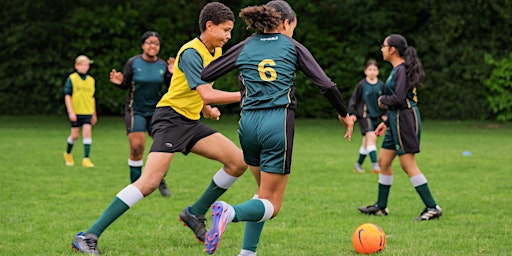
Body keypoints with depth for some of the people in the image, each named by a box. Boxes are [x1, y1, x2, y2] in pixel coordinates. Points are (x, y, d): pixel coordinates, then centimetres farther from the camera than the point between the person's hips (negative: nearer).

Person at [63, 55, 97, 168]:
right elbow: (67, 96, -6)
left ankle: (86, 158, -11)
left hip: (87, 112, 3)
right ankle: (68, 154, 30)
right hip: (75, 112, -3)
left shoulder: (91, 80, 9)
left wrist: (94, 114, 20)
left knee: (87, 132, -11)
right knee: (75, 135, 4)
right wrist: (71, 112, -13)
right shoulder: (71, 79, -3)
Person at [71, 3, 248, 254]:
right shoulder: (191, 52, -17)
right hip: (171, 117, -9)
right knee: (149, 181, -22)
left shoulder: (216, 52, 12)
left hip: (191, 121, 9)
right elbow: (208, 94, -27)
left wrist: (206, 107, 18)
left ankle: (195, 214, 13)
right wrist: (244, 95, -23)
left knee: (239, 161, -2)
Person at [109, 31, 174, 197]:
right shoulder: (133, 63, -6)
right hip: (136, 110, -3)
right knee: (137, 147, -13)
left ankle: (160, 181, 15)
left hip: (156, 111, 3)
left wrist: (173, 75, -14)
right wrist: (119, 82, -22)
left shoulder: (162, 66, 1)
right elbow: (126, 85, -1)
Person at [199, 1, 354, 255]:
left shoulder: (244, 47, 11)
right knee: (271, 203, 1)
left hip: (249, 123, 4)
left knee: (265, 192, 23)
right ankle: (230, 212, -30)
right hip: (279, 123, -4)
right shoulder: (292, 47, 6)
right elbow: (325, 84, 4)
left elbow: (203, 75, 9)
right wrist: (344, 114, 18)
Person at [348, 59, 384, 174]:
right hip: (364, 116, -5)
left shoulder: (381, 85, 5)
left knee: (366, 142, 10)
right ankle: (374, 165, -26)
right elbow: (354, 100, 0)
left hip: (376, 116, 5)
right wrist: (352, 113, -7)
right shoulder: (361, 85, -6)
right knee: (371, 137, -21)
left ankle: (358, 164, 22)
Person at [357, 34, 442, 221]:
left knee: (408, 164, -10)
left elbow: (398, 99, -23)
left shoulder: (402, 70, -15)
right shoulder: (397, 69, 16)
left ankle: (432, 207, -9)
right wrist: (387, 122, 22)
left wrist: (383, 100, -5)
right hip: (396, 121, 10)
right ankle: (381, 206, 25)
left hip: (405, 120, -10)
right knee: (383, 161, 14)